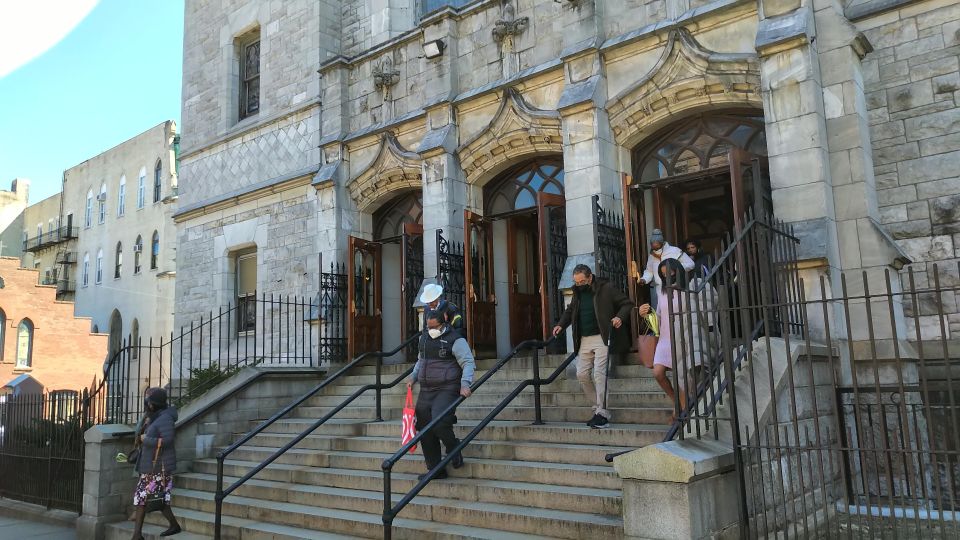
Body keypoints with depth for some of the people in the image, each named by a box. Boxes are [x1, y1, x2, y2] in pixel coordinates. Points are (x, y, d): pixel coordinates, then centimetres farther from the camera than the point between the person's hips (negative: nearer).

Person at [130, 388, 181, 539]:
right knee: (142, 496, 11)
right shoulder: (155, 418, 13)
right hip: (149, 467, 10)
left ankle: (174, 525, 12)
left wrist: (145, 439, -16)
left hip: (160, 467, -10)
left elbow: (166, 440, -26)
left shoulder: (165, 419, -16)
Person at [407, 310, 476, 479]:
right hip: (426, 390, 7)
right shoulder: (425, 337, 14)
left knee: (439, 424, -25)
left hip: (447, 389, -7)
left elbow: (468, 363, -13)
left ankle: (454, 449, 7)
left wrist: (465, 384, -26)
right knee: (424, 432, 5)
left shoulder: (455, 340, -8)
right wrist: (413, 377, 14)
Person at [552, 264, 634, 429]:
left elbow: (627, 303, -1)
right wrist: (561, 325, 10)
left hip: (601, 338, -7)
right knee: (582, 374, 3)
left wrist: (620, 317, -20)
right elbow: (570, 310, 27)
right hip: (584, 340, 7)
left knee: (599, 374, -13)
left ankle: (602, 414, -7)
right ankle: (598, 408, 16)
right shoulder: (578, 292, 12)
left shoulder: (606, 288, -6)